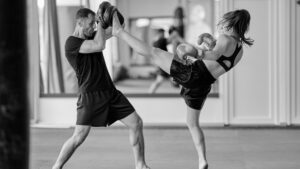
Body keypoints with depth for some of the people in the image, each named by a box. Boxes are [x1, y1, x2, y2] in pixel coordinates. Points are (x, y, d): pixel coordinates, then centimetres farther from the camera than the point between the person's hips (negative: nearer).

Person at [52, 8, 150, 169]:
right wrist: (100, 21, -16)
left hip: (110, 92, 7)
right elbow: (100, 46, -28)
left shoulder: (92, 36, 11)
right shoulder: (71, 43, -14)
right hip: (90, 95, -7)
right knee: (79, 136, -8)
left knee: (136, 123, 1)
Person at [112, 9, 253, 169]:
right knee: (192, 122, 21)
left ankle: (119, 31, 7)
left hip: (193, 73, -8)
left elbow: (214, 55, -25)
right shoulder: (240, 50, 18)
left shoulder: (225, 39, -6)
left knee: (154, 52, 0)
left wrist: (194, 51, -32)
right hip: (203, 86, 8)